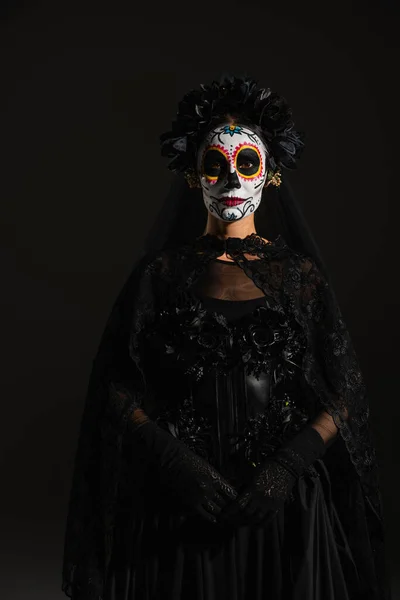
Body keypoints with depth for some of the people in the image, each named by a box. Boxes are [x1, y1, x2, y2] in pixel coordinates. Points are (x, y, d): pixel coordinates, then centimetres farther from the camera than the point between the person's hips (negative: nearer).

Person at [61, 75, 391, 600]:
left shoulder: (302, 275, 4)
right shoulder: (162, 273, 3)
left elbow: (347, 397, 1)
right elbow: (117, 390, -1)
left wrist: (289, 462, -13)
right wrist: (174, 459, -15)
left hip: (287, 502, 1)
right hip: (183, 507, 0)